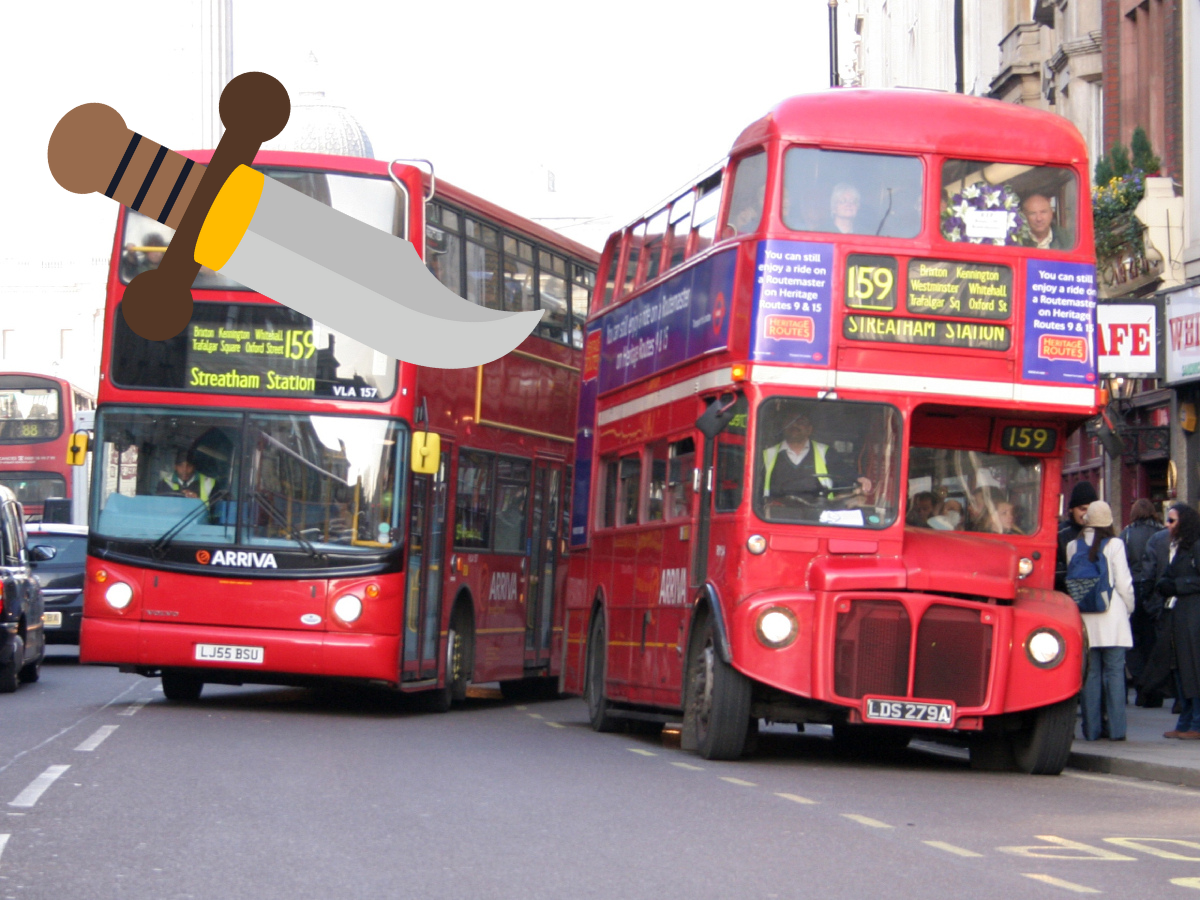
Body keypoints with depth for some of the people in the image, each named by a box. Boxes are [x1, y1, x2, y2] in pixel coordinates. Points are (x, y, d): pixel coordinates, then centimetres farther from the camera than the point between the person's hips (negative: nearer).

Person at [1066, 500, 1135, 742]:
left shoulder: (1073, 547, 3)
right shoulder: (1114, 545, -5)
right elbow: (1124, 583, -4)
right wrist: (1129, 608, 11)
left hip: (1084, 617, 3)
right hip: (1112, 614, -3)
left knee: (1090, 673, 6)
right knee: (1114, 671, 0)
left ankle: (1091, 728, 6)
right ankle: (1116, 728, -3)